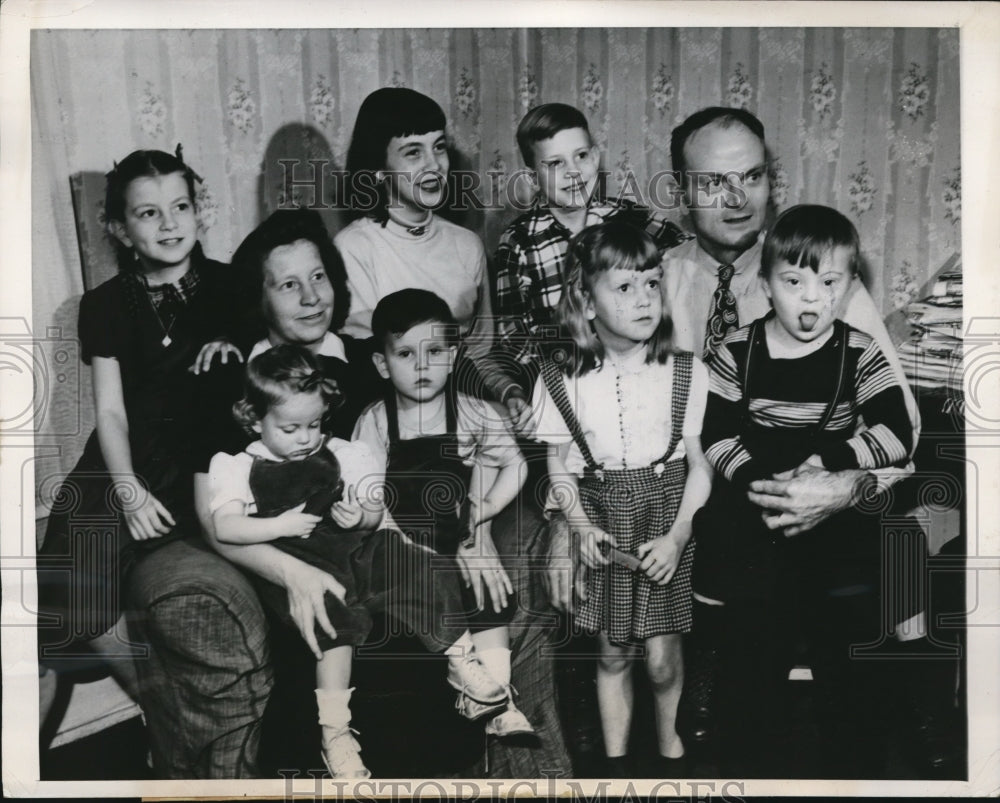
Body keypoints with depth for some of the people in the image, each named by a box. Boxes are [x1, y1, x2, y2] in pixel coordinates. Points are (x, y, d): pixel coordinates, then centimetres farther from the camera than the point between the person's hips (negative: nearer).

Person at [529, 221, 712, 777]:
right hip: (603, 517, 1)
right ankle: (617, 760, 28)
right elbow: (559, 466, 3)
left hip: (666, 511, -1)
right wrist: (583, 527, -10)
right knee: (613, 652, 9)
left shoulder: (686, 372, -6)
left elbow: (700, 463, -3)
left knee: (661, 654, -2)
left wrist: (677, 535, -12)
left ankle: (670, 742, 26)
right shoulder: (563, 380, -5)